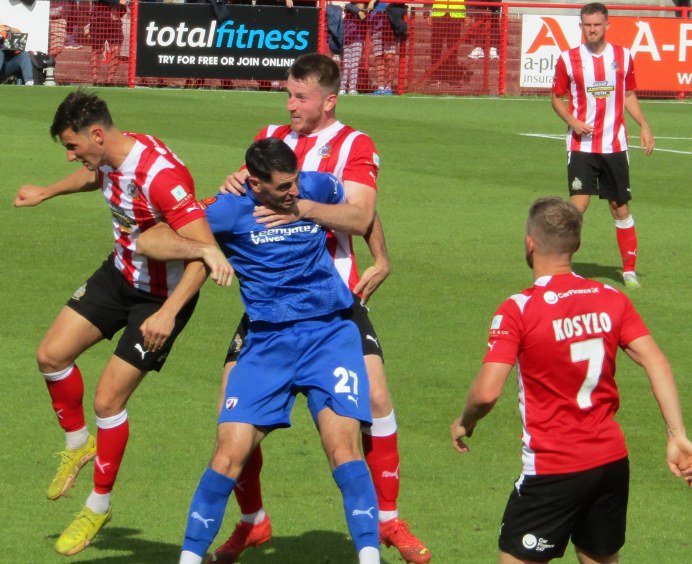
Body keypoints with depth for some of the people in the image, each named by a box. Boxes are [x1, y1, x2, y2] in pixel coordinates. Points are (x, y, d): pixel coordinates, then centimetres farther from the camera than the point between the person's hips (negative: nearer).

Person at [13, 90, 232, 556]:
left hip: (164, 293, -8)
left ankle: (99, 505, 12)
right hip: (120, 273, 8)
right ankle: (78, 444, 31)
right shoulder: (111, 156, -8)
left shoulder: (160, 175, -35)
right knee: (52, 354, 5)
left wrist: (168, 313, -45)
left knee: (108, 399, -8)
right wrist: (47, 192, 35)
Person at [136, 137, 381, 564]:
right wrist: (205, 250, -18)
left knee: (342, 447, -17)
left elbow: (363, 219, 22)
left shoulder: (317, 188, 0)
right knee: (230, 453, -8)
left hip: (330, 333, 0)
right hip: (268, 342, 0)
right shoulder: (230, 209, -6)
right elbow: (149, 242, -7)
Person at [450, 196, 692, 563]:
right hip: (613, 461, 6)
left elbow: (487, 392, -20)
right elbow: (656, 364, -4)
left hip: (552, 470, -6)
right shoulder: (612, 300, 2)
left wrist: (464, 423, 1)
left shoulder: (519, 310, -14)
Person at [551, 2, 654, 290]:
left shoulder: (623, 57, 5)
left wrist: (644, 126, 3)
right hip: (582, 145, -2)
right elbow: (556, 97, 7)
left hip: (614, 145, 2)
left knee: (620, 206, 6)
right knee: (579, 202, -15)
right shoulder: (569, 60, -2)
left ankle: (629, 269, 16)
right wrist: (572, 121, -11)